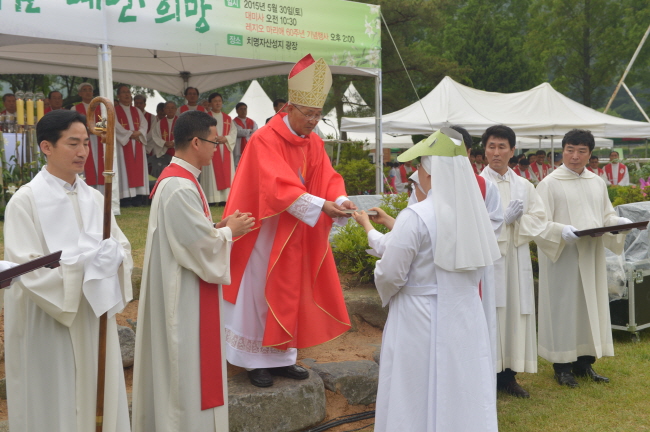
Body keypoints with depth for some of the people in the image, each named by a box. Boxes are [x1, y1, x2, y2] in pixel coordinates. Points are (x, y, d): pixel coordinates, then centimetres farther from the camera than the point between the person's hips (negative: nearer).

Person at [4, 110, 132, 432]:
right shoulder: (26, 200, -9)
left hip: (95, 316, 5)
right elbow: (26, 269, -16)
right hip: (49, 322, -5)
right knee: (56, 404, 4)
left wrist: (113, 256, -14)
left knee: (100, 396, 11)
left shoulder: (94, 198, 8)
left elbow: (123, 247, 8)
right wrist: (82, 263, -21)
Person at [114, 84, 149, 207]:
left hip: (138, 144, 5)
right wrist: (130, 134, -14)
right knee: (125, 170, -9)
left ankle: (138, 198, -3)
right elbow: (116, 126, -9)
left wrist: (138, 133, -13)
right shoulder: (114, 110, 3)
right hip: (122, 144, -5)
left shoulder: (137, 111, 19)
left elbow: (144, 124, 6)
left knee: (138, 170, -2)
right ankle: (125, 198, -11)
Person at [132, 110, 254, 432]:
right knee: (187, 367, 1)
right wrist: (230, 231, -6)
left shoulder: (176, 178, 9)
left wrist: (219, 227, 6)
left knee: (182, 363, 19)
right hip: (185, 294, -11)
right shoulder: (181, 187, -23)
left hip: (181, 288, 11)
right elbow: (201, 244, -22)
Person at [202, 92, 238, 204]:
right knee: (212, 173, -8)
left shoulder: (228, 118, 16)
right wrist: (215, 138, -16)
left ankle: (226, 197, -2)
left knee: (226, 173, -2)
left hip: (225, 150, 4)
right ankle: (212, 198, -9)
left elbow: (233, 132, 7)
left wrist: (225, 138, -11)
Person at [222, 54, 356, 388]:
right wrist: (321, 206, -37)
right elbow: (278, 187, -29)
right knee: (260, 295, 2)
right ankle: (257, 361, 13)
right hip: (266, 235, -7)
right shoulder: (265, 140, -18)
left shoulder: (313, 144, 5)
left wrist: (341, 201, -24)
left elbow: (328, 180, -2)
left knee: (290, 295, 11)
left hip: (297, 236, 7)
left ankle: (281, 358, 22)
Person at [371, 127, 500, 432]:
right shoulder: (474, 212, 1)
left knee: (418, 403, 8)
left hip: (422, 323, -6)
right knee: (465, 398, 15)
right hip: (466, 318, 6)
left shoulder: (416, 216, -19)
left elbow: (390, 275, -16)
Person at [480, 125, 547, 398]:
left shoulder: (524, 186, 12)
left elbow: (540, 217, 5)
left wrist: (515, 222, -11)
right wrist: (504, 219, -16)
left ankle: (508, 375, 18)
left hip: (516, 260, 5)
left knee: (515, 313, 7)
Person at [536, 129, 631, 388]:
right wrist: (561, 231, -28)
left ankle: (584, 363, 21)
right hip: (562, 257, -6)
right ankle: (562, 366, 9)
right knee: (563, 308, -1)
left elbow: (607, 215, 16)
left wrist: (618, 221, -5)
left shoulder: (597, 182, 11)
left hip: (592, 256, 6)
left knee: (591, 307, 10)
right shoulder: (549, 184, -6)